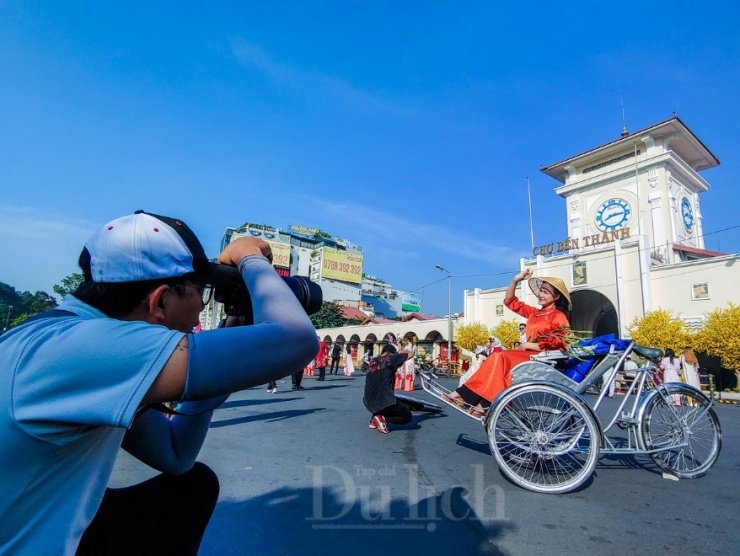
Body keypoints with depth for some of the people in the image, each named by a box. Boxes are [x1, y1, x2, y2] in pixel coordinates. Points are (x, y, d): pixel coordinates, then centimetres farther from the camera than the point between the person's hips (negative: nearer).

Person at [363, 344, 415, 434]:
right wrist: (400, 352, 21)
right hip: (385, 402, -7)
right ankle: (383, 418, -8)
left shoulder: (373, 361, 12)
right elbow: (411, 354, 2)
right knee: (407, 416, 15)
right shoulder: (390, 358, -5)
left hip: (369, 403, 7)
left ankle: (374, 421, 17)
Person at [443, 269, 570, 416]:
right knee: (497, 357, -20)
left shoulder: (559, 317, -3)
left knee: (500, 358, -26)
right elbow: (511, 302, 19)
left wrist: (527, 345, -13)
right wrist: (515, 281, 5)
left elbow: (559, 343, -14)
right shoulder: (534, 313, 17)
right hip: (529, 354, 7)